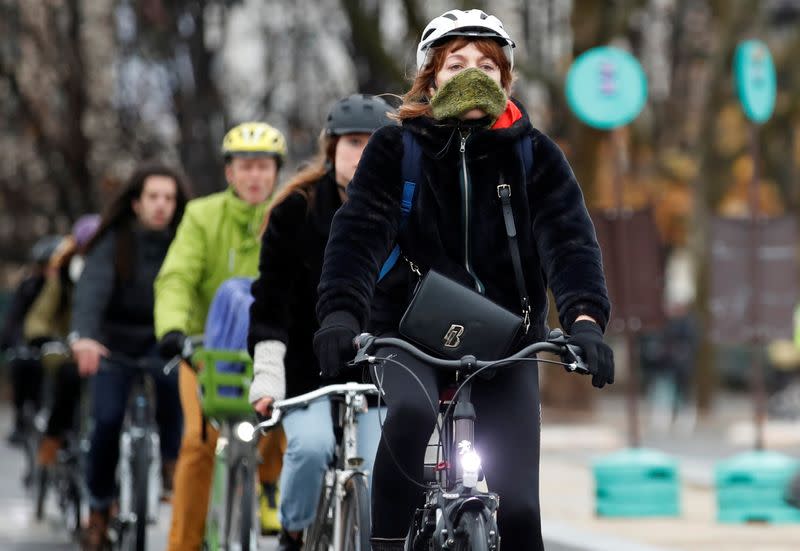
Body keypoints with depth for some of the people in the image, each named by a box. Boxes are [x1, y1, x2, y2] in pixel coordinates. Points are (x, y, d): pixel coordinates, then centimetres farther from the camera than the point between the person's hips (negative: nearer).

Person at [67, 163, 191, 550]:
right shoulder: (114, 243, -10)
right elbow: (92, 288, -25)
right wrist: (83, 336, -43)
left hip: (160, 341, 0)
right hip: (115, 343, 0)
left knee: (170, 374, -33)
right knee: (107, 420, -14)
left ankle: (173, 462, -14)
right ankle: (99, 510, 7)